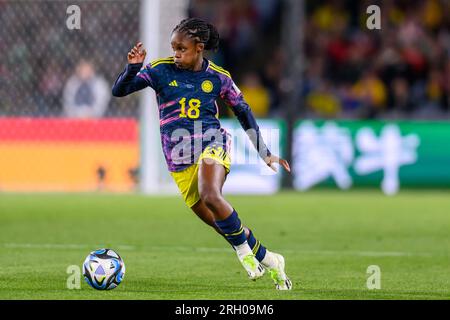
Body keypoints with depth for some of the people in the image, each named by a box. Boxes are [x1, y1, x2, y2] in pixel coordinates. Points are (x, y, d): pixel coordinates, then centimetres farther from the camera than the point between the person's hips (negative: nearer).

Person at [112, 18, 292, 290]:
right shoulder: (161, 70, 1)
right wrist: (134, 67, -19)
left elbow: (244, 113, 12)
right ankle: (269, 260, 19)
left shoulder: (218, 77, 1)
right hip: (179, 160, 2)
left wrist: (265, 153, 13)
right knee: (219, 223, 1)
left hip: (211, 144, -2)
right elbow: (120, 91, 0)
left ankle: (244, 250, -13)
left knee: (210, 196, -34)